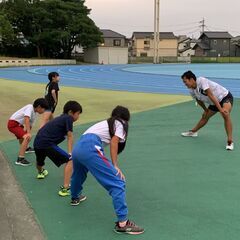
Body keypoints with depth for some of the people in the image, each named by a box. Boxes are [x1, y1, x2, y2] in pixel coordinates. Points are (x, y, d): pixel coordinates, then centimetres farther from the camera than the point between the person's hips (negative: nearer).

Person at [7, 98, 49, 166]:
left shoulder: (34, 114, 9)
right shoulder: (30, 107, -18)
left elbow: (30, 125, 14)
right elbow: (26, 119, -32)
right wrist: (28, 133, -38)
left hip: (18, 124, 10)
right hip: (13, 123, -10)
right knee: (27, 137, -25)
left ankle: (25, 148, 62)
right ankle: (20, 159, -26)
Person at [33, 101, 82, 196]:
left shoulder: (60, 118, 23)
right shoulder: (68, 118, 0)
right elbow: (70, 136, -4)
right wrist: (70, 153, -1)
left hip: (37, 143, 9)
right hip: (47, 144, -9)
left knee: (40, 163, 38)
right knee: (69, 160, -8)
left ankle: (40, 172, 67)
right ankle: (65, 188, -14)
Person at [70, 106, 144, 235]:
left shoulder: (107, 122, 34)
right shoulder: (121, 124, 13)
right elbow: (113, 142, -2)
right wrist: (115, 166, -7)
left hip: (77, 148, 9)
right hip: (90, 148, -9)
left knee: (79, 174, 39)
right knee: (117, 183, -9)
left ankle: (75, 197, 64)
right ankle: (122, 223, -14)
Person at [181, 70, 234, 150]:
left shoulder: (201, 80, -29)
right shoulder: (192, 91, -6)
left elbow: (210, 95, -33)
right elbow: (199, 100, 14)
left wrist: (220, 109, -33)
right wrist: (205, 110, 19)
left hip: (225, 96, -8)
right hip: (214, 103, 8)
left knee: (225, 115, -32)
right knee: (205, 117, 16)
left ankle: (230, 141, -29)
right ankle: (193, 132, 40)